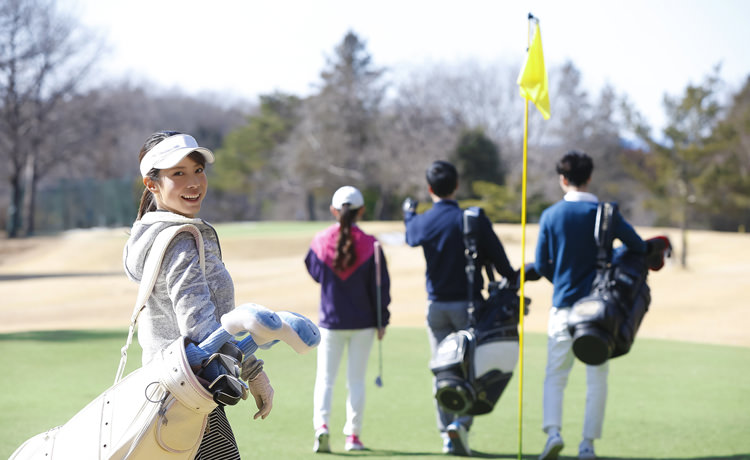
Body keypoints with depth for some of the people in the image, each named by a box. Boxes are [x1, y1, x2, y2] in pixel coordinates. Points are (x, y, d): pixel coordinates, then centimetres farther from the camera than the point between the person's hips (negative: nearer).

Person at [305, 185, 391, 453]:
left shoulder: (321, 241, -6)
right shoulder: (369, 245, -10)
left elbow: (314, 272, 10)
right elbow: (380, 285, -6)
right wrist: (382, 321, 2)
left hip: (330, 321, 0)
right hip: (363, 321, 0)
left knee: (325, 378, 6)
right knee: (356, 379, 8)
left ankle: (321, 424, -16)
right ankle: (353, 436, 10)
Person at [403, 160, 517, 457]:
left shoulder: (421, 222, 0)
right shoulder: (474, 219, -9)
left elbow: (410, 237, 24)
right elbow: (497, 257, -7)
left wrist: (408, 213, 45)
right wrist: (512, 282, 8)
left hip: (436, 306, 3)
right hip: (468, 304, -3)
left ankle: (447, 434, 7)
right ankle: (461, 422, -18)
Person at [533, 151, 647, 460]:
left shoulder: (550, 215, -1)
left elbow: (541, 265, 2)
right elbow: (639, 247, -2)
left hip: (564, 305, 0)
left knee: (555, 375, 7)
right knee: (597, 377, 8)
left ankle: (553, 432, -13)